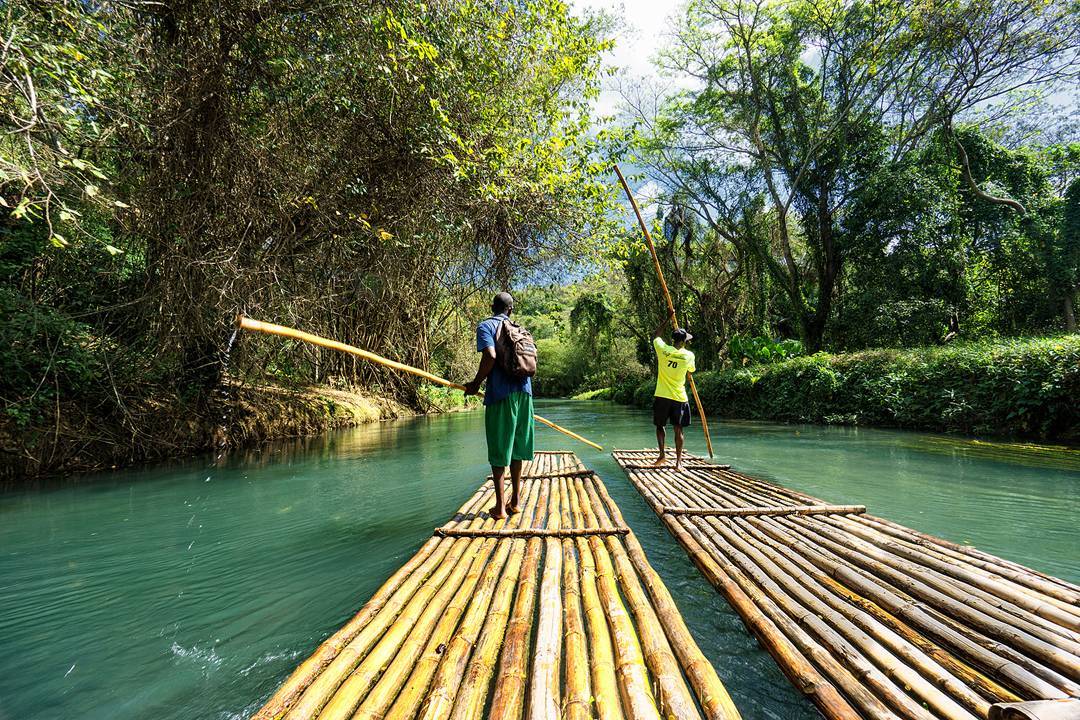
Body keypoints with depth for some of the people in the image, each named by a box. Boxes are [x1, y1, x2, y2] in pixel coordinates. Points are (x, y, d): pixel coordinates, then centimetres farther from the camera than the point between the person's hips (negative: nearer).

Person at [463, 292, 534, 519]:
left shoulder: (485, 326, 0)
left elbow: (490, 356, -16)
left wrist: (476, 384, -5)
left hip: (501, 392, -5)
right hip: (524, 391, 5)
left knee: (499, 450, 2)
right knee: (516, 447, 14)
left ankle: (500, 507, 6)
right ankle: (515, 501, 22)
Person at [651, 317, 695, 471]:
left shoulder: (663, 349, -6)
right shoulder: (689, 355, -5)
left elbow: (655, 335, 14)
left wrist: (666, 319, 21)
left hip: (662, 396, 0)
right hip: (679, 398, 0)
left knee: (660, 425, 16)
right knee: (678, 429, 6)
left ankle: (662, 454, 8)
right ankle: (678, 461, 6)